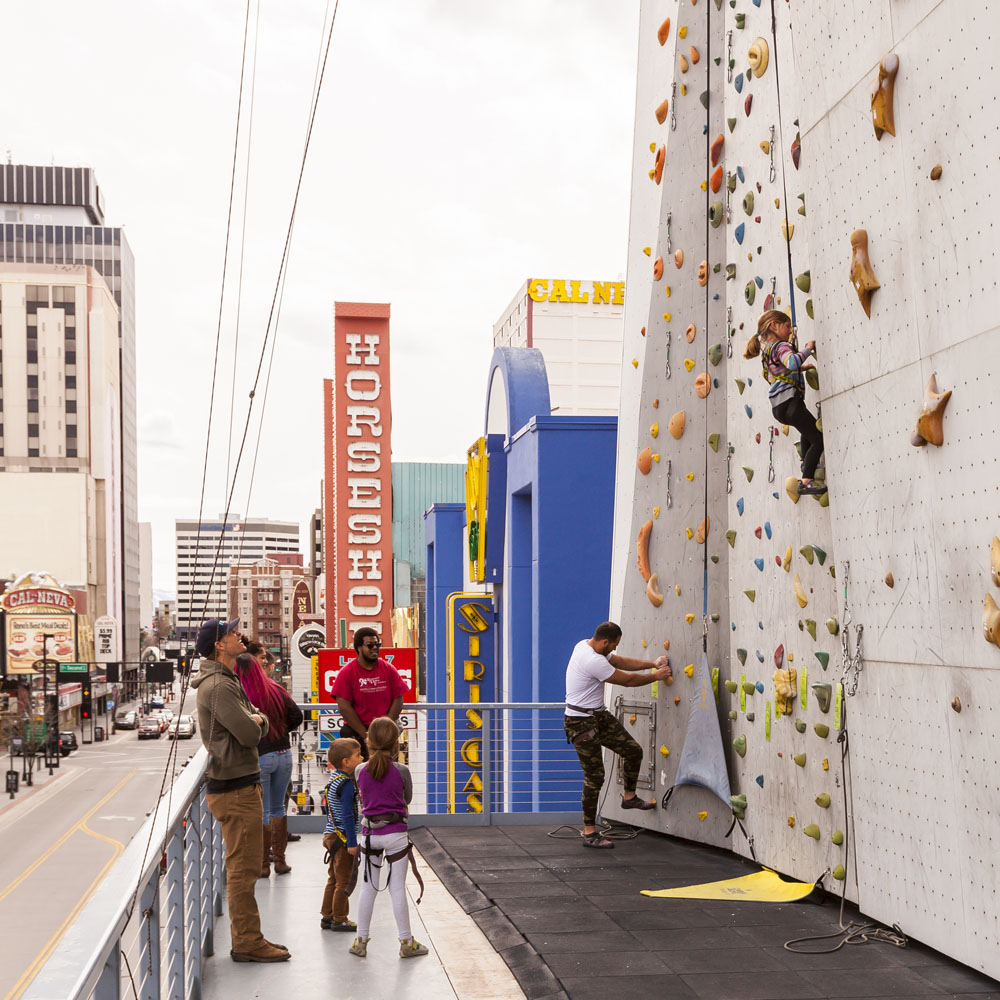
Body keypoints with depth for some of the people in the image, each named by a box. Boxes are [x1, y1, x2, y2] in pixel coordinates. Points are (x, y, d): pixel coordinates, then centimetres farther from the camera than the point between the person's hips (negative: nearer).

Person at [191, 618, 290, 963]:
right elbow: (249, 734, -23)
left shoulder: (228, 682, 17)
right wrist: (255, 720, -2)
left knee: (243, 867, 15)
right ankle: (247, 943, 0)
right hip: (235, 788, -10)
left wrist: (256, 719, -5)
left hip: (241, 785, 10)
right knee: (243, 869, -5)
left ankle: (247, 938, 22)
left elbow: (260, 727, 17)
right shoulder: (218, 686, -16)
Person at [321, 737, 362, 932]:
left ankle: (327, 917, 22)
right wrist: (352, 843, -19)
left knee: (333, 879, 16)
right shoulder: (346, 784, -20)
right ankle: (339, 919, 8)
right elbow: (347, 815, -22)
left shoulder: (333, 778, 9)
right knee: (344, 881, 1)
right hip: (342, 838, -9)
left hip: (331, 835, 9)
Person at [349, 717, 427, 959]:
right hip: (396, 834, -2)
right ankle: (406, 942, 9)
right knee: (398, 889, 3)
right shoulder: (401, 771, -9)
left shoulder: (360, 771, -3)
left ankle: (361, 940, 16)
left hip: (370, 834, 2)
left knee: (368, 888, 10)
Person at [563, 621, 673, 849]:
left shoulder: (585, 646, 3)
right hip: (582, 723, -10)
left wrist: (653, 663, 8)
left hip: (599, 715, 10)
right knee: (594, 776, -6)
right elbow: (628, 680, -16)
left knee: (633, 751, 8)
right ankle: (590, 834, 3)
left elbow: (620, 661, 15)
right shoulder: (593, 661, -28)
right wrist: (655, 676, 0)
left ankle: (629, 797, 30)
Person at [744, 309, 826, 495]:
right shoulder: (782, 347, -12)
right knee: (819, 439, -9)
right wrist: (807, 349, -21)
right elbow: (792, 362, -35)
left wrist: (802, 367, 33)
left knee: (809, 429, 36)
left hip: (778, 407, 10)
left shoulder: (766, 349, 17)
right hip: (789, 403, -10)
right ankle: (805, 482, -13)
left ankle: (807, 463, 51)